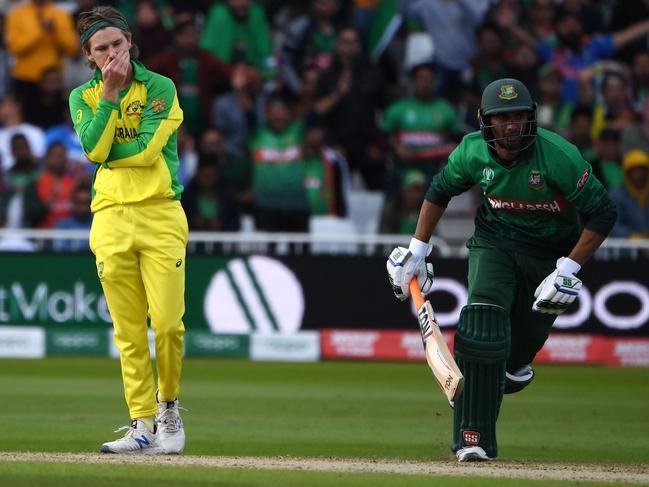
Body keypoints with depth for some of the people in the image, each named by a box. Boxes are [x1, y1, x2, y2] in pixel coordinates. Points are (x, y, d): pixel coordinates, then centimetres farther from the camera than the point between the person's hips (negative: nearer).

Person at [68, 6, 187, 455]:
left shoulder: (160, 88, 2)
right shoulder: (83, 97, 12)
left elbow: (146, 150, -11)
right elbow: (93, 148, -7)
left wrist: (104, 151, -2)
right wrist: (109, 93, -8)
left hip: (161, 213, -2)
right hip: (111, 218, 3)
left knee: (168, 321, -10)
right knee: (129, 331, 1)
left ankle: (168, 406, 12)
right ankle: (143, 425, 3)